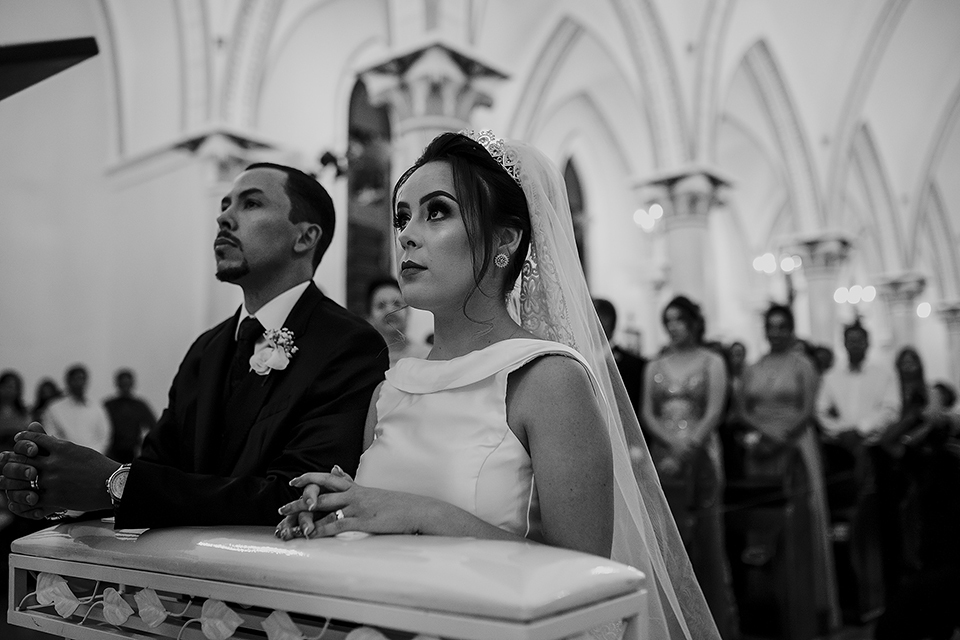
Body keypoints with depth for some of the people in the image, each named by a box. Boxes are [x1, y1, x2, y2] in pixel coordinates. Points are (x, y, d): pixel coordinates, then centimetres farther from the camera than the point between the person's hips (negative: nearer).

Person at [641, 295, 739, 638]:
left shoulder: (712, 362, 5)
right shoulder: (655, 366, 14)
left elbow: (714, 412, -5)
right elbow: (647, 413, 6)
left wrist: (687, 448, -14)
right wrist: (672, 442, -10)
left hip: (701, 454, -3)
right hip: (664, 456, 3)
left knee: (707, 538, -2)